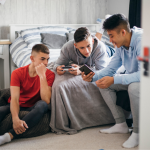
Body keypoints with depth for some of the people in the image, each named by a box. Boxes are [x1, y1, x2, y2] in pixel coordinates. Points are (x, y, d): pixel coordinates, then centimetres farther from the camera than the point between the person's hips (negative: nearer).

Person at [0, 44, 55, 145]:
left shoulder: (49, 75, -8)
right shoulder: (18, 73, -8)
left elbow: (46, 100, -22)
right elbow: (14, 99, -21)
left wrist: (42, 76, -26)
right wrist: (15, 119, -40)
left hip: (33, 109, 0)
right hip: (16, 107, 0)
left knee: (42, 105, -35)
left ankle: (9, 136, -43)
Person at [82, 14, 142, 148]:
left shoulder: (141, 41, -29)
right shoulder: (121, 45, -1)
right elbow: (110, 69, 3)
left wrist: (114, 79, -40)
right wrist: (93, 76, -17)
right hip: (132, 79, 9)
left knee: (134, 87, -39)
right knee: (103, 83, -3)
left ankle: (137, 132, -19)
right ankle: (121, 124, 4)